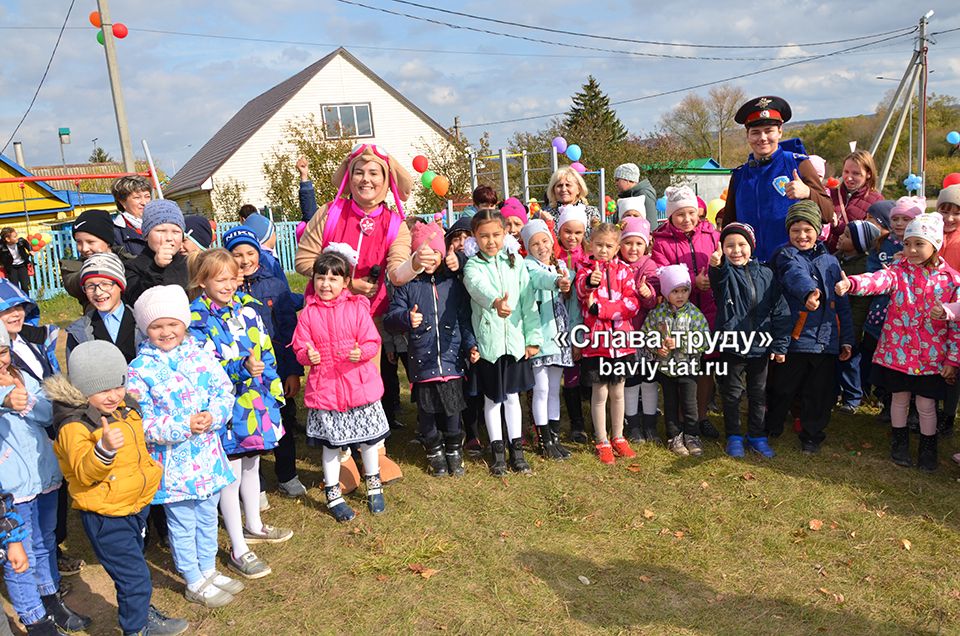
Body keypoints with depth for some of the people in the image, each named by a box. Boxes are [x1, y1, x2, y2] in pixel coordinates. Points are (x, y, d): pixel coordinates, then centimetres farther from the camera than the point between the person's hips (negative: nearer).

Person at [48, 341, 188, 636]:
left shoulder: (124, 408, 0)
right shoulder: (75, 426, -25)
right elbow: (84, 472, -38)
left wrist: (150, 465, 16)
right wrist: (105, 448, -53)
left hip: (137, 503, 8)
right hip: (106, 516, -8)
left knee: (133, 564, 28)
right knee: (134, 575, -1)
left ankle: (140, 611, 48)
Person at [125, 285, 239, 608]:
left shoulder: (201, 355, -2)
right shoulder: (139, 370, -12)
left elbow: (224, 390, -4)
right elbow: (141, 422, -16)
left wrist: (212, 417, -23)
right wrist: (183, 427, -26)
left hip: (208, 455, 4)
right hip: (173, 463, -4)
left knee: (208, 517, 21)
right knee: (183, 524, 12)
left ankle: (209, 570, 42)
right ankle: (195, 583, 31)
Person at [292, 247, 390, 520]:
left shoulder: (357, 307, -4)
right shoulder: (309, 313, -1)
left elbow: (372, 341, -5)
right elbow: (300, 346, 1)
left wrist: (362, 352, -26)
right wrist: (307, 354, -21)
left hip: (360, 383, 0)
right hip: (324, 386, 0)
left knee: (369, 438, 13)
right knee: (330, 443, 11)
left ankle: (373, 486, 36)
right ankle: (333, 494, 29)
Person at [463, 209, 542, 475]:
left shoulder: (515, 263, 4)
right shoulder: (473, 266, -7)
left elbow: (528, 301, 4)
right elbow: (479, 286, -31)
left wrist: (533, 338, 0)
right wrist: (495, 301, -53)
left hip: (515, 340, 3)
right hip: (488, 342, -2)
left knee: (513, 395, 14)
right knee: (492, 399, 10)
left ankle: (517, 449, 25)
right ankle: (497, 451, 24)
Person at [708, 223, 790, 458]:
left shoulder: (765, 274, 2)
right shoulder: (723, 273, -7)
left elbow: (780, 310, 3)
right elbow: (719, 278, -35)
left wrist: (780, 344, -1)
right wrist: (718, 265, -59)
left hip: (761, 347, 3)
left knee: (758, 394, 15)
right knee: (732, 394, 10)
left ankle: (757, 436, 30)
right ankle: (734, 436, 26)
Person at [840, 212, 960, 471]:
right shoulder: (899, 270, -4)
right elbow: (879, 279, -27)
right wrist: (852, 283, -50)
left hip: (931, 357, -1)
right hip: (897, 351, 1)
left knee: (926, 403, 9)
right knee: (899, 398, 14)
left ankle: (928, 448, 30)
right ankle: (899, 442, 34)